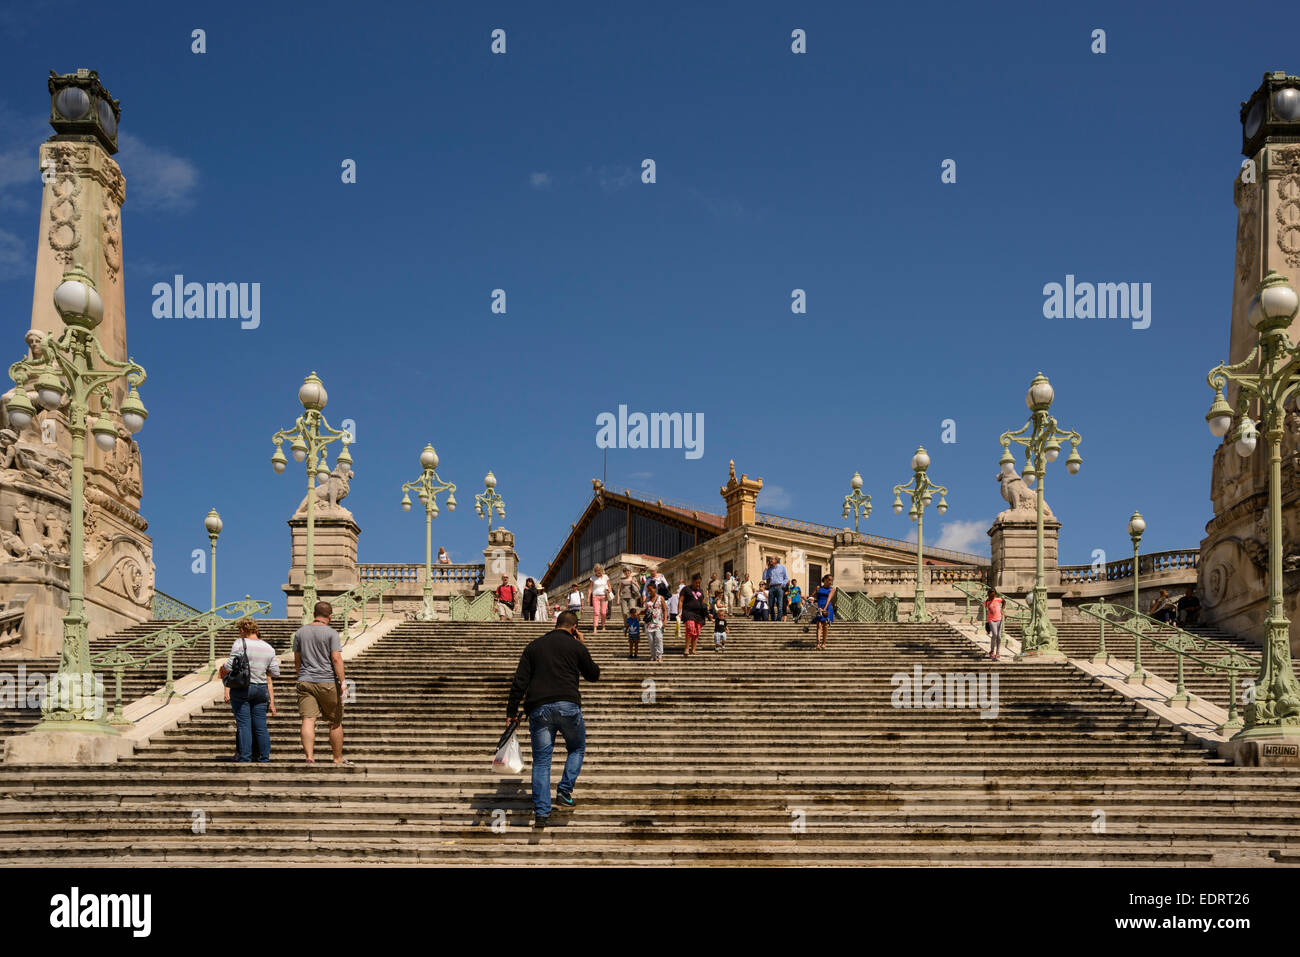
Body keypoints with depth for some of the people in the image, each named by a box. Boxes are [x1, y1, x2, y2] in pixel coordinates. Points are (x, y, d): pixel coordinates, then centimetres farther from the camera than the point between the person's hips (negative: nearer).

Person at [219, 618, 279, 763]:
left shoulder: (240, 643, -8)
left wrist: (223, 671, 7)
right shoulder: (269, 648, 8)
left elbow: (230, 665, -14)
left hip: (241, 689, -5)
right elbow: (274, 674, 8)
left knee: (243, 725, -2)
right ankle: (265, 759, 9)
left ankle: (244, 759, -4)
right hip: (261, 689, 5)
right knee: (261, 726, 8)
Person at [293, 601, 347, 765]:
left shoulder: (300, 632, 9)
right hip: (327, 682, -3)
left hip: (305, 682, 3)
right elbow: (336, 659, -13)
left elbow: (297, 660, 15)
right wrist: (342, 682, -14)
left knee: (308, 719, -5)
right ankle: (338, 759, 15)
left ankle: (309, 756, -19)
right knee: (335, 722, 8)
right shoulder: (331, 633, -5)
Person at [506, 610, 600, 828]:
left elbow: (520, 681, 9)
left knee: (541, 760, 5)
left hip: (538, 708, 2)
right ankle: (565, 790, 7)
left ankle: (541, 812, -1)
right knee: (577, 748, 22)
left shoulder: (534, 646, 16)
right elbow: (594, 674, 20)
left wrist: (512, 712, 11)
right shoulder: (576, 647, 7)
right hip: (568, 706, -2)